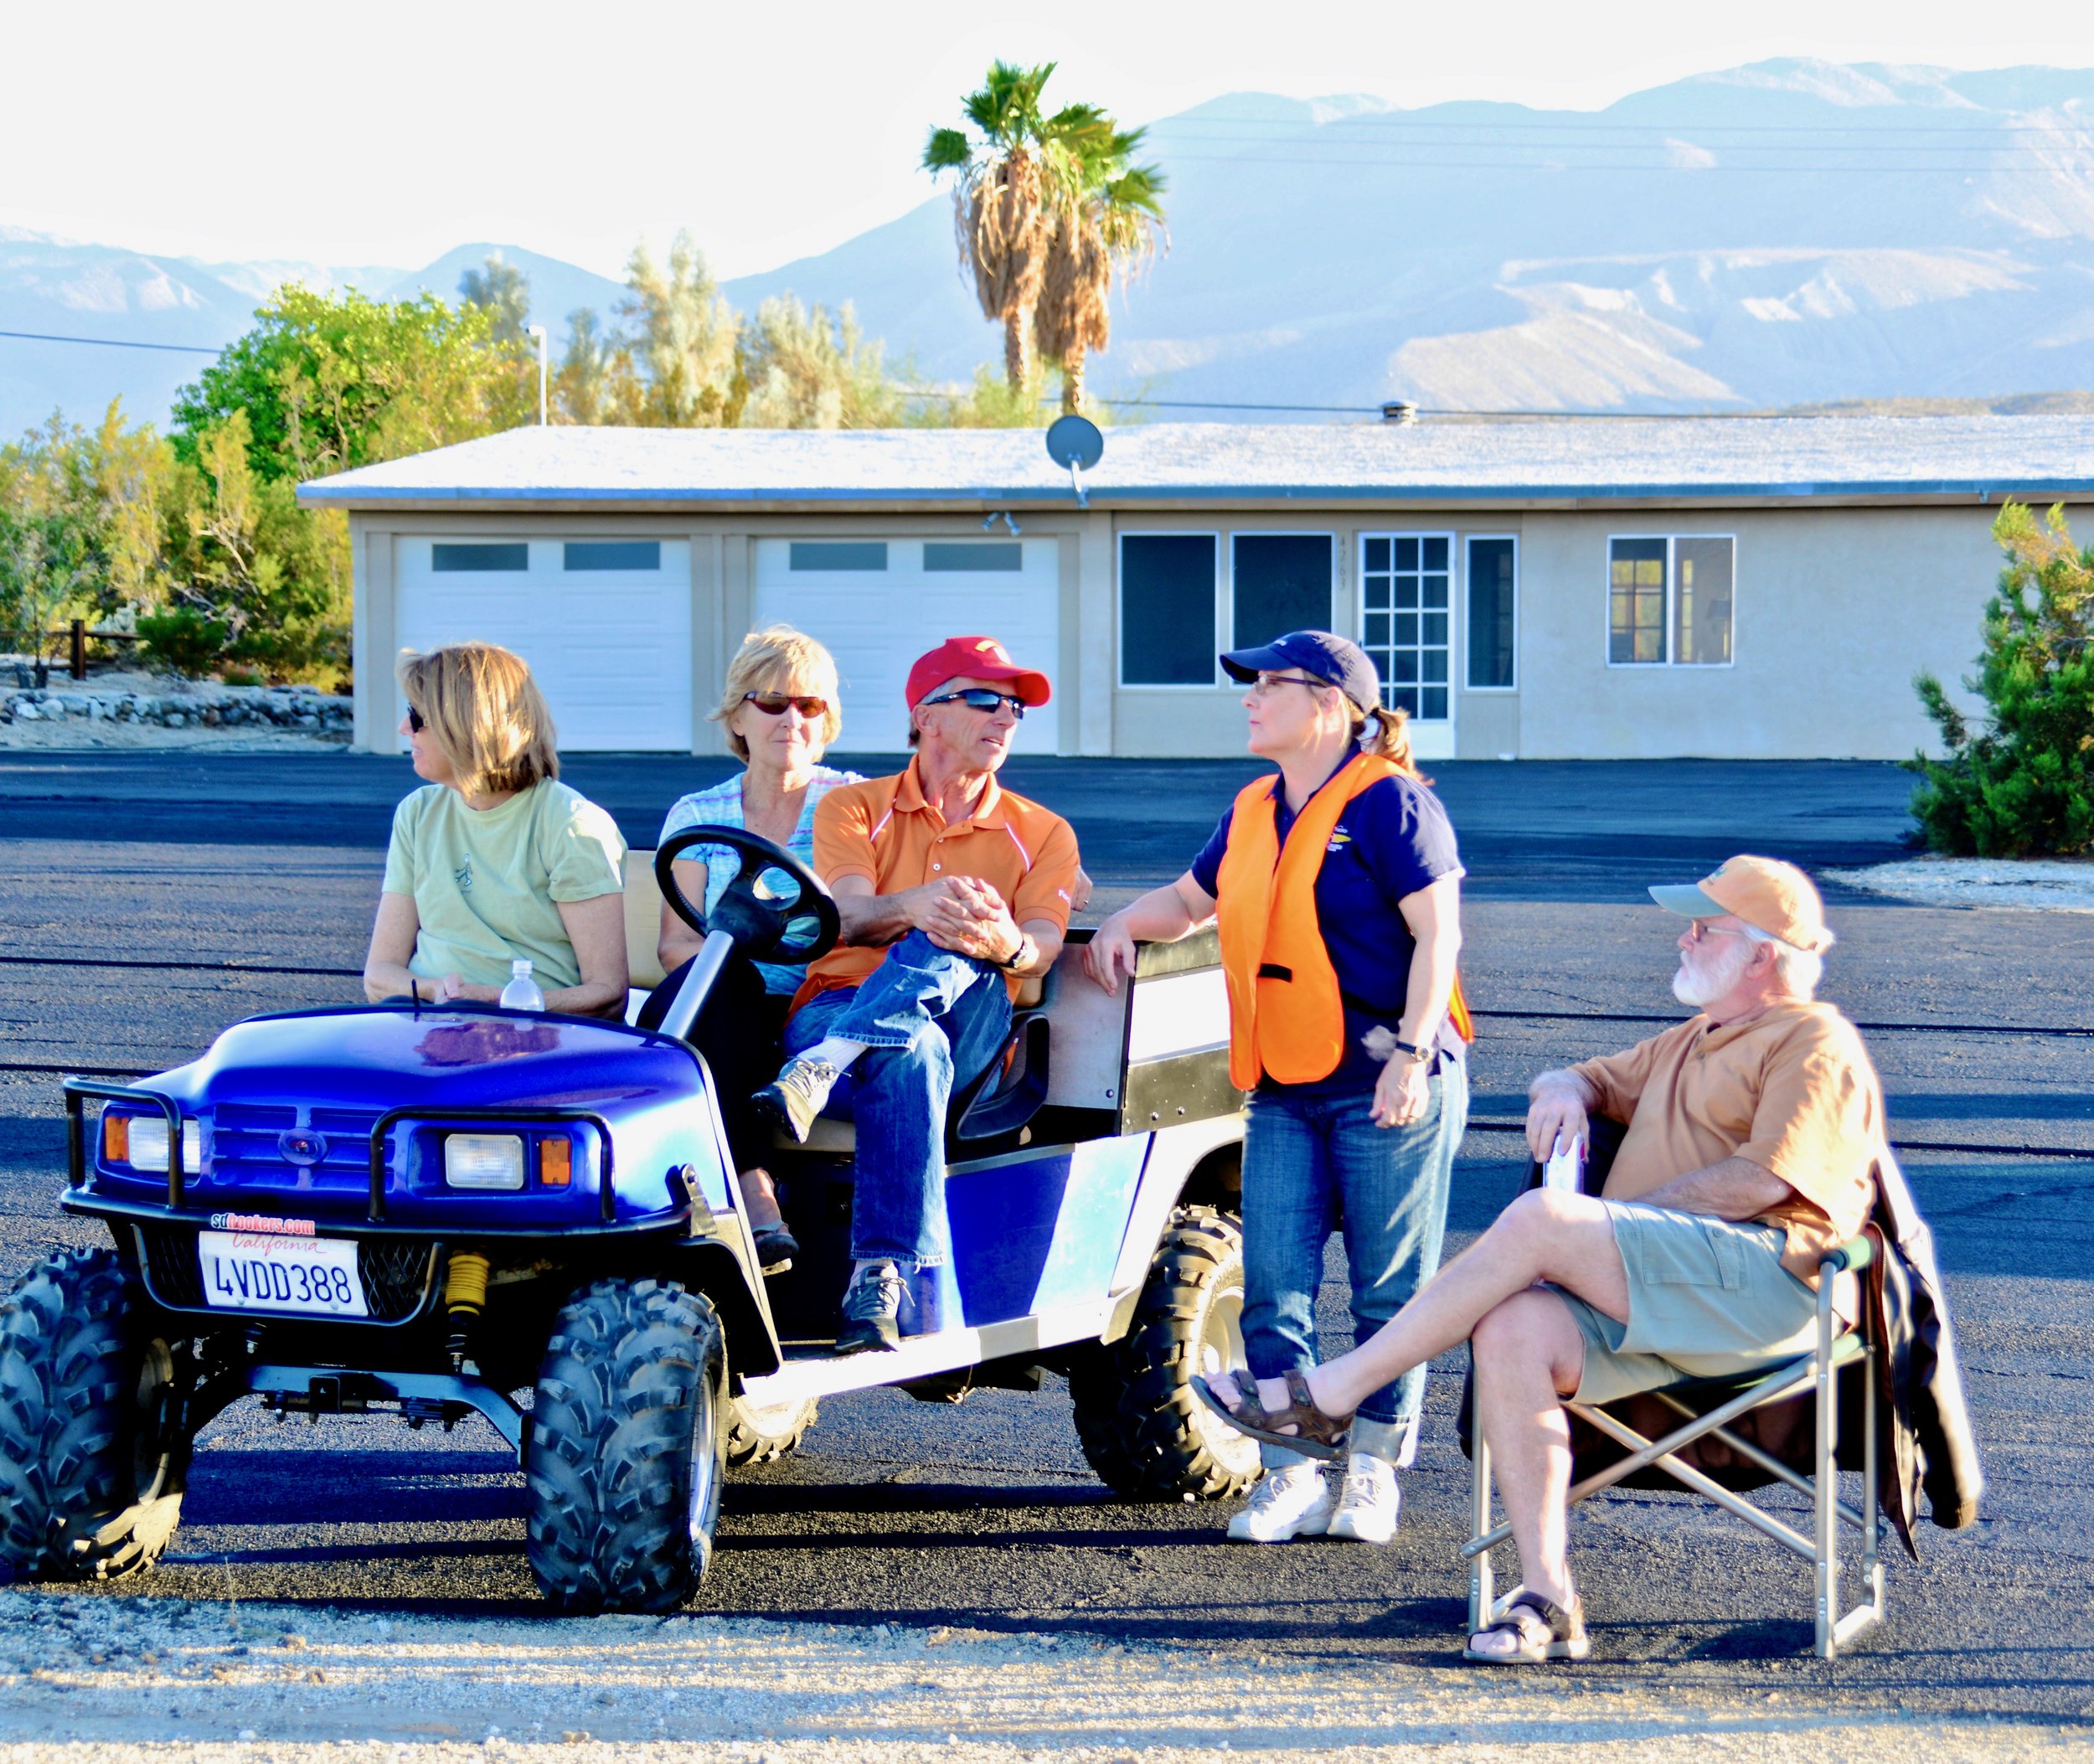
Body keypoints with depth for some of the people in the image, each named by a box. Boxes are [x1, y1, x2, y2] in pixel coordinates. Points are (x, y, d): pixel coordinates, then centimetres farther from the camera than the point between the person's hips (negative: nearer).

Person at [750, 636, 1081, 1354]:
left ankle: (814, 1076, -51)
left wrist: (1008, 944, -30)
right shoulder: (853, 807, 15)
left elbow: (1043, 943, -2)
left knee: (945, 947, -35)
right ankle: (880, 1279, -51)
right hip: (834, 1007, -1)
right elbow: (849, 917, -5)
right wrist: (911, 906, -31)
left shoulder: (1041, 834, 18)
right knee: (910, 1053, -39)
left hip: (968, 1030, 1)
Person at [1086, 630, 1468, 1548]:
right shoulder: (1253, 813, 15)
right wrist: (1122, 923, 11)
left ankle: (1372, 1473, 12)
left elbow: (1437, 932, -11)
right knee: (1274, 1290, 0)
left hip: (1387, 1091, -7)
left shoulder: (1388, 801, -7)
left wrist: (1412, 1053, -18)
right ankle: (1292, 1476, 6)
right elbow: (1189, 899, 31)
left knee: (1389, 1293, 2)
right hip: (1282, 1094, 7)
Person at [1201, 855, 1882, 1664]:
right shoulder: (1689, 1043, 34)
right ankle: (1547, 1602, -28)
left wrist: (1608, 1224, -8)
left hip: (1764, 1274, -8)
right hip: (1636, 1294, 8)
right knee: (1513, 1332, -26)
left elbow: (1761, 1181, -10)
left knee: (1541, 1219, -28)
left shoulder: (1817, 1044, 5)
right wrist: (1565, 1088, 12)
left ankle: (1332, 1393, -22)